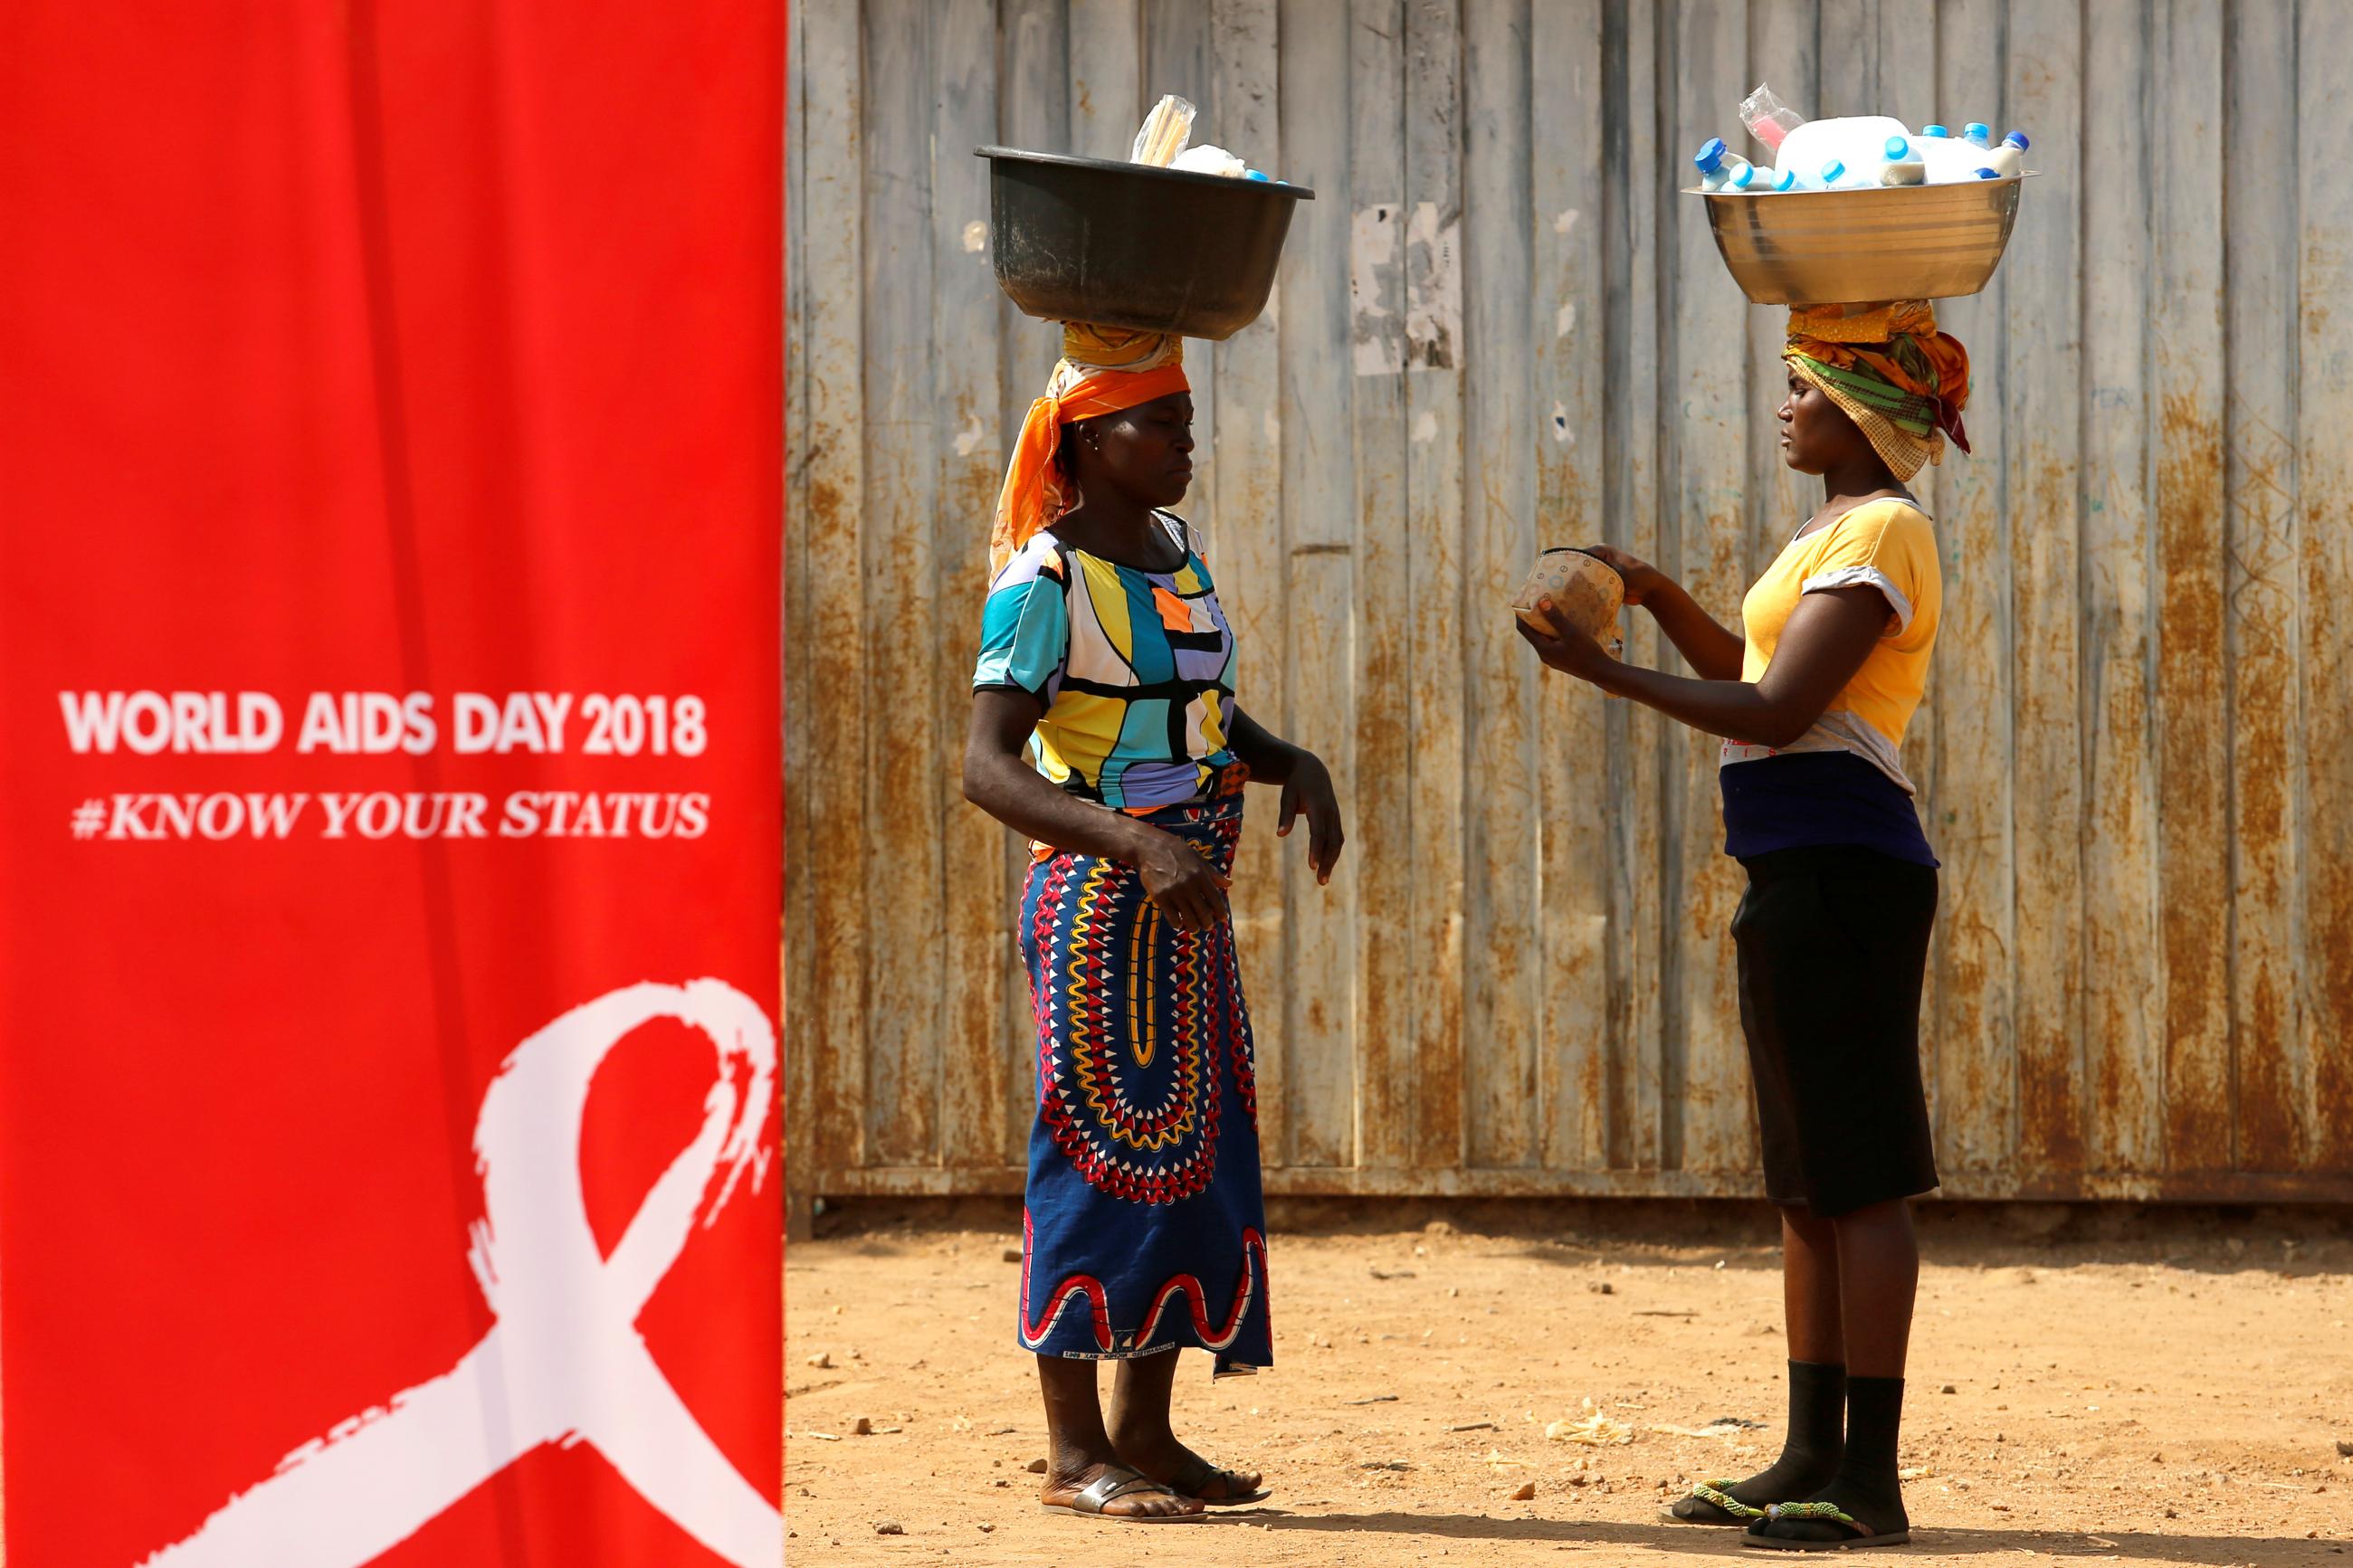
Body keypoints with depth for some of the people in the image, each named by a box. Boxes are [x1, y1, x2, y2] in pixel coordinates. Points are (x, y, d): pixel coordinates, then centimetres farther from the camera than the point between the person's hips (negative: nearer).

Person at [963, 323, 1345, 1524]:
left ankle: (1144, 1435, 17)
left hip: (1188, 902, 8)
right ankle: (1074, 1454, -1)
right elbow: (988, 765, -22)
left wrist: (1295, 767, 1)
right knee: (1103, 1150, -6)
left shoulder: (1177, 554, 12)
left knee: (1195, 1146, 9)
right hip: (1099, 898, -8)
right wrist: (1136, 842, -33)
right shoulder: (1046, 581, -13)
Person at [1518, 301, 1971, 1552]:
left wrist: (1605, 674, -14)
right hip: (1801, 877, 11)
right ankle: (1812, 1461, 18)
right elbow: (1754, 679, 28)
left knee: (1856, 1177, -10)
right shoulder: (1838, 532, 20)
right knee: (1806, 1180, 13)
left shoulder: (1881, 534, -11)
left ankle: (1871, 1479, -11)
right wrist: (1658, 599, 16)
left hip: (1842, 871, -11)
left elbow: (1778, 711, -19)